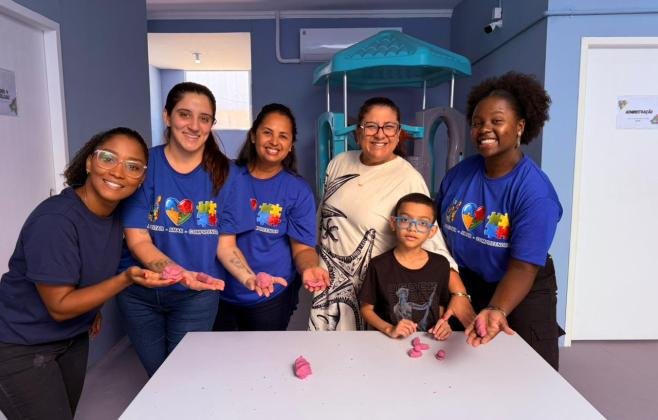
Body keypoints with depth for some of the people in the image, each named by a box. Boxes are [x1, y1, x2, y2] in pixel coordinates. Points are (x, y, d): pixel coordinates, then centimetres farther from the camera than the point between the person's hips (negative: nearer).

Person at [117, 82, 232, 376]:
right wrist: (178, 273, -31)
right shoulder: (144, 164, -9)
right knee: (158, 377, 19)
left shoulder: (223, 173, -6)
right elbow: (137, 239, -15)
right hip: (140, 293, 1)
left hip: (197, 296, 0)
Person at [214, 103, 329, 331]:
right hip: (222, 293, 1)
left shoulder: (298, 190, -5)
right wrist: (248, 278, -30)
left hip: (272, 297, -1)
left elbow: (303, 247, -6)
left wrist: (309, 268, -29)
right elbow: (224, 242, -12)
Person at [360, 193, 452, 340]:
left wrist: (444, 324, -6)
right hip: (391, 341, 0)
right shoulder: (379, 265, -7)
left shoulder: (441, 264, 1)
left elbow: (442, 305, 13)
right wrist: (389, 329, -13)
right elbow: (366, 308, 1)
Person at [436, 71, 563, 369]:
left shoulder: (535, 192, -24)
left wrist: (496, 311, -43)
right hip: (465, 288, 4)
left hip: (520, 294, -4)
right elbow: (437, 230, 1)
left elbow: (523, 267, -27)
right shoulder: (458, 174, -11)